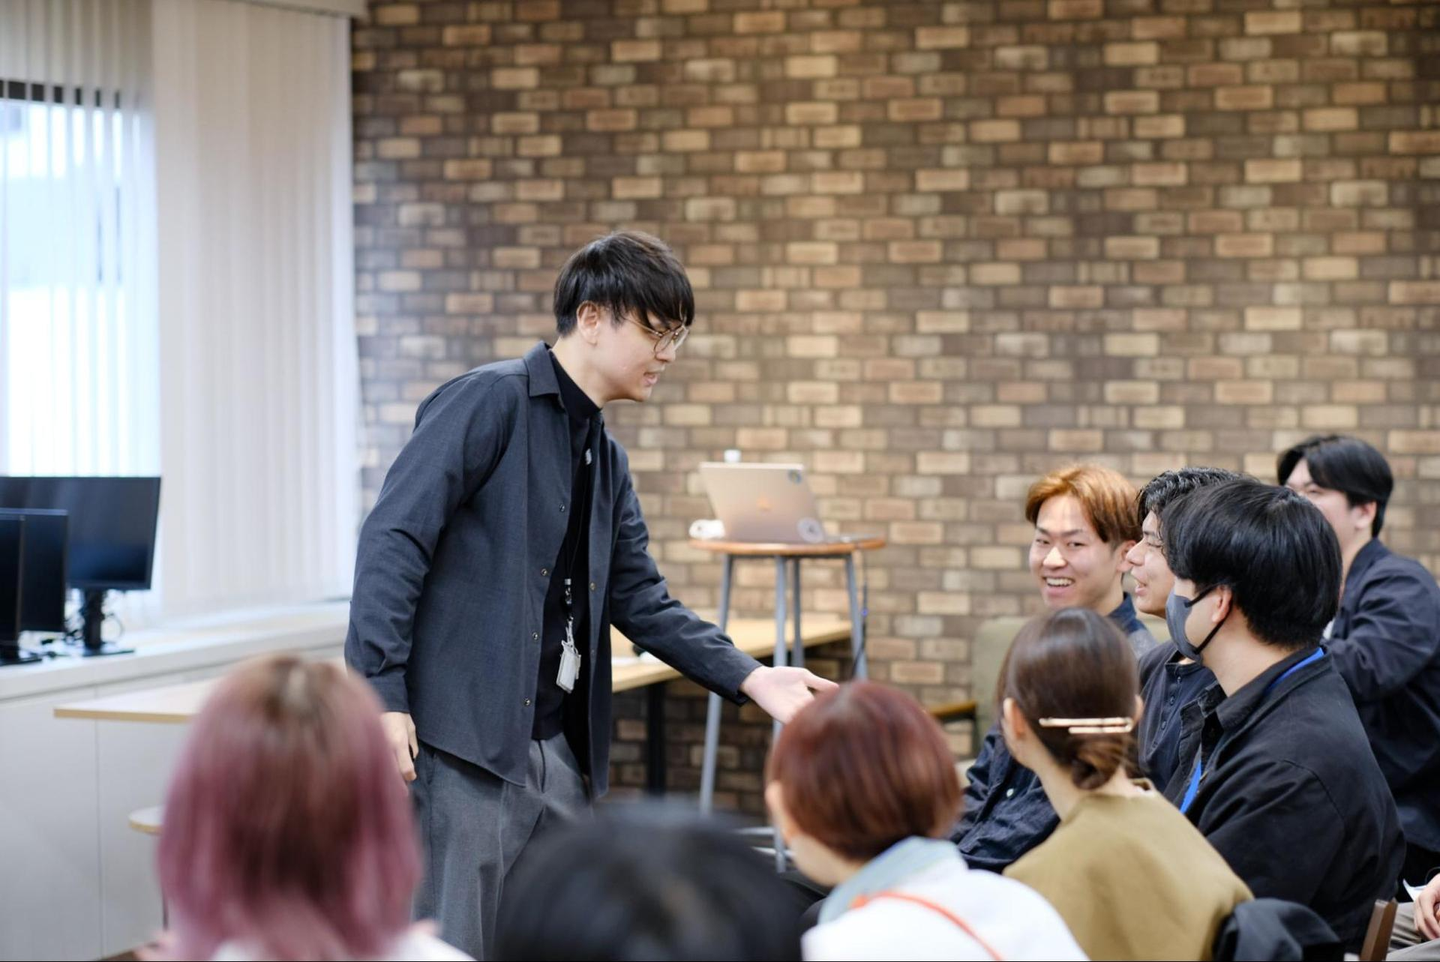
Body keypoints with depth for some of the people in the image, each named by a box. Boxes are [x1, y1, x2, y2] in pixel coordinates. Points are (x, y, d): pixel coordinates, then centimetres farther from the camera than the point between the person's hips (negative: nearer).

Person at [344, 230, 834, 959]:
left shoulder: (607, 460, 18)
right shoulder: (490, 401, -8)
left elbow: (642, 602, 18)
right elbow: (393, 539, -14)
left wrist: (751, 679, 6)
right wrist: (384, 694, -20)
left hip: (559, 750, 9)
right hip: (465, 739, -9)